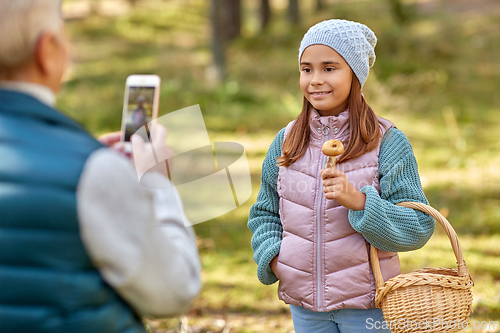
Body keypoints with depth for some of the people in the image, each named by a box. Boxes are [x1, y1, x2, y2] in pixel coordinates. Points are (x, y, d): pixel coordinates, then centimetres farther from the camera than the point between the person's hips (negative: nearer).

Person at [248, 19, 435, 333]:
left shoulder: (388, 143, -8)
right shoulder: (286, 142, 4)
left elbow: (418, 228, -12)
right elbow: (265, 213, 14)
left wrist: (358, 201, -25)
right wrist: (272, 257, -4)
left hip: (367, 305, -3)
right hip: (305, 304, 3)